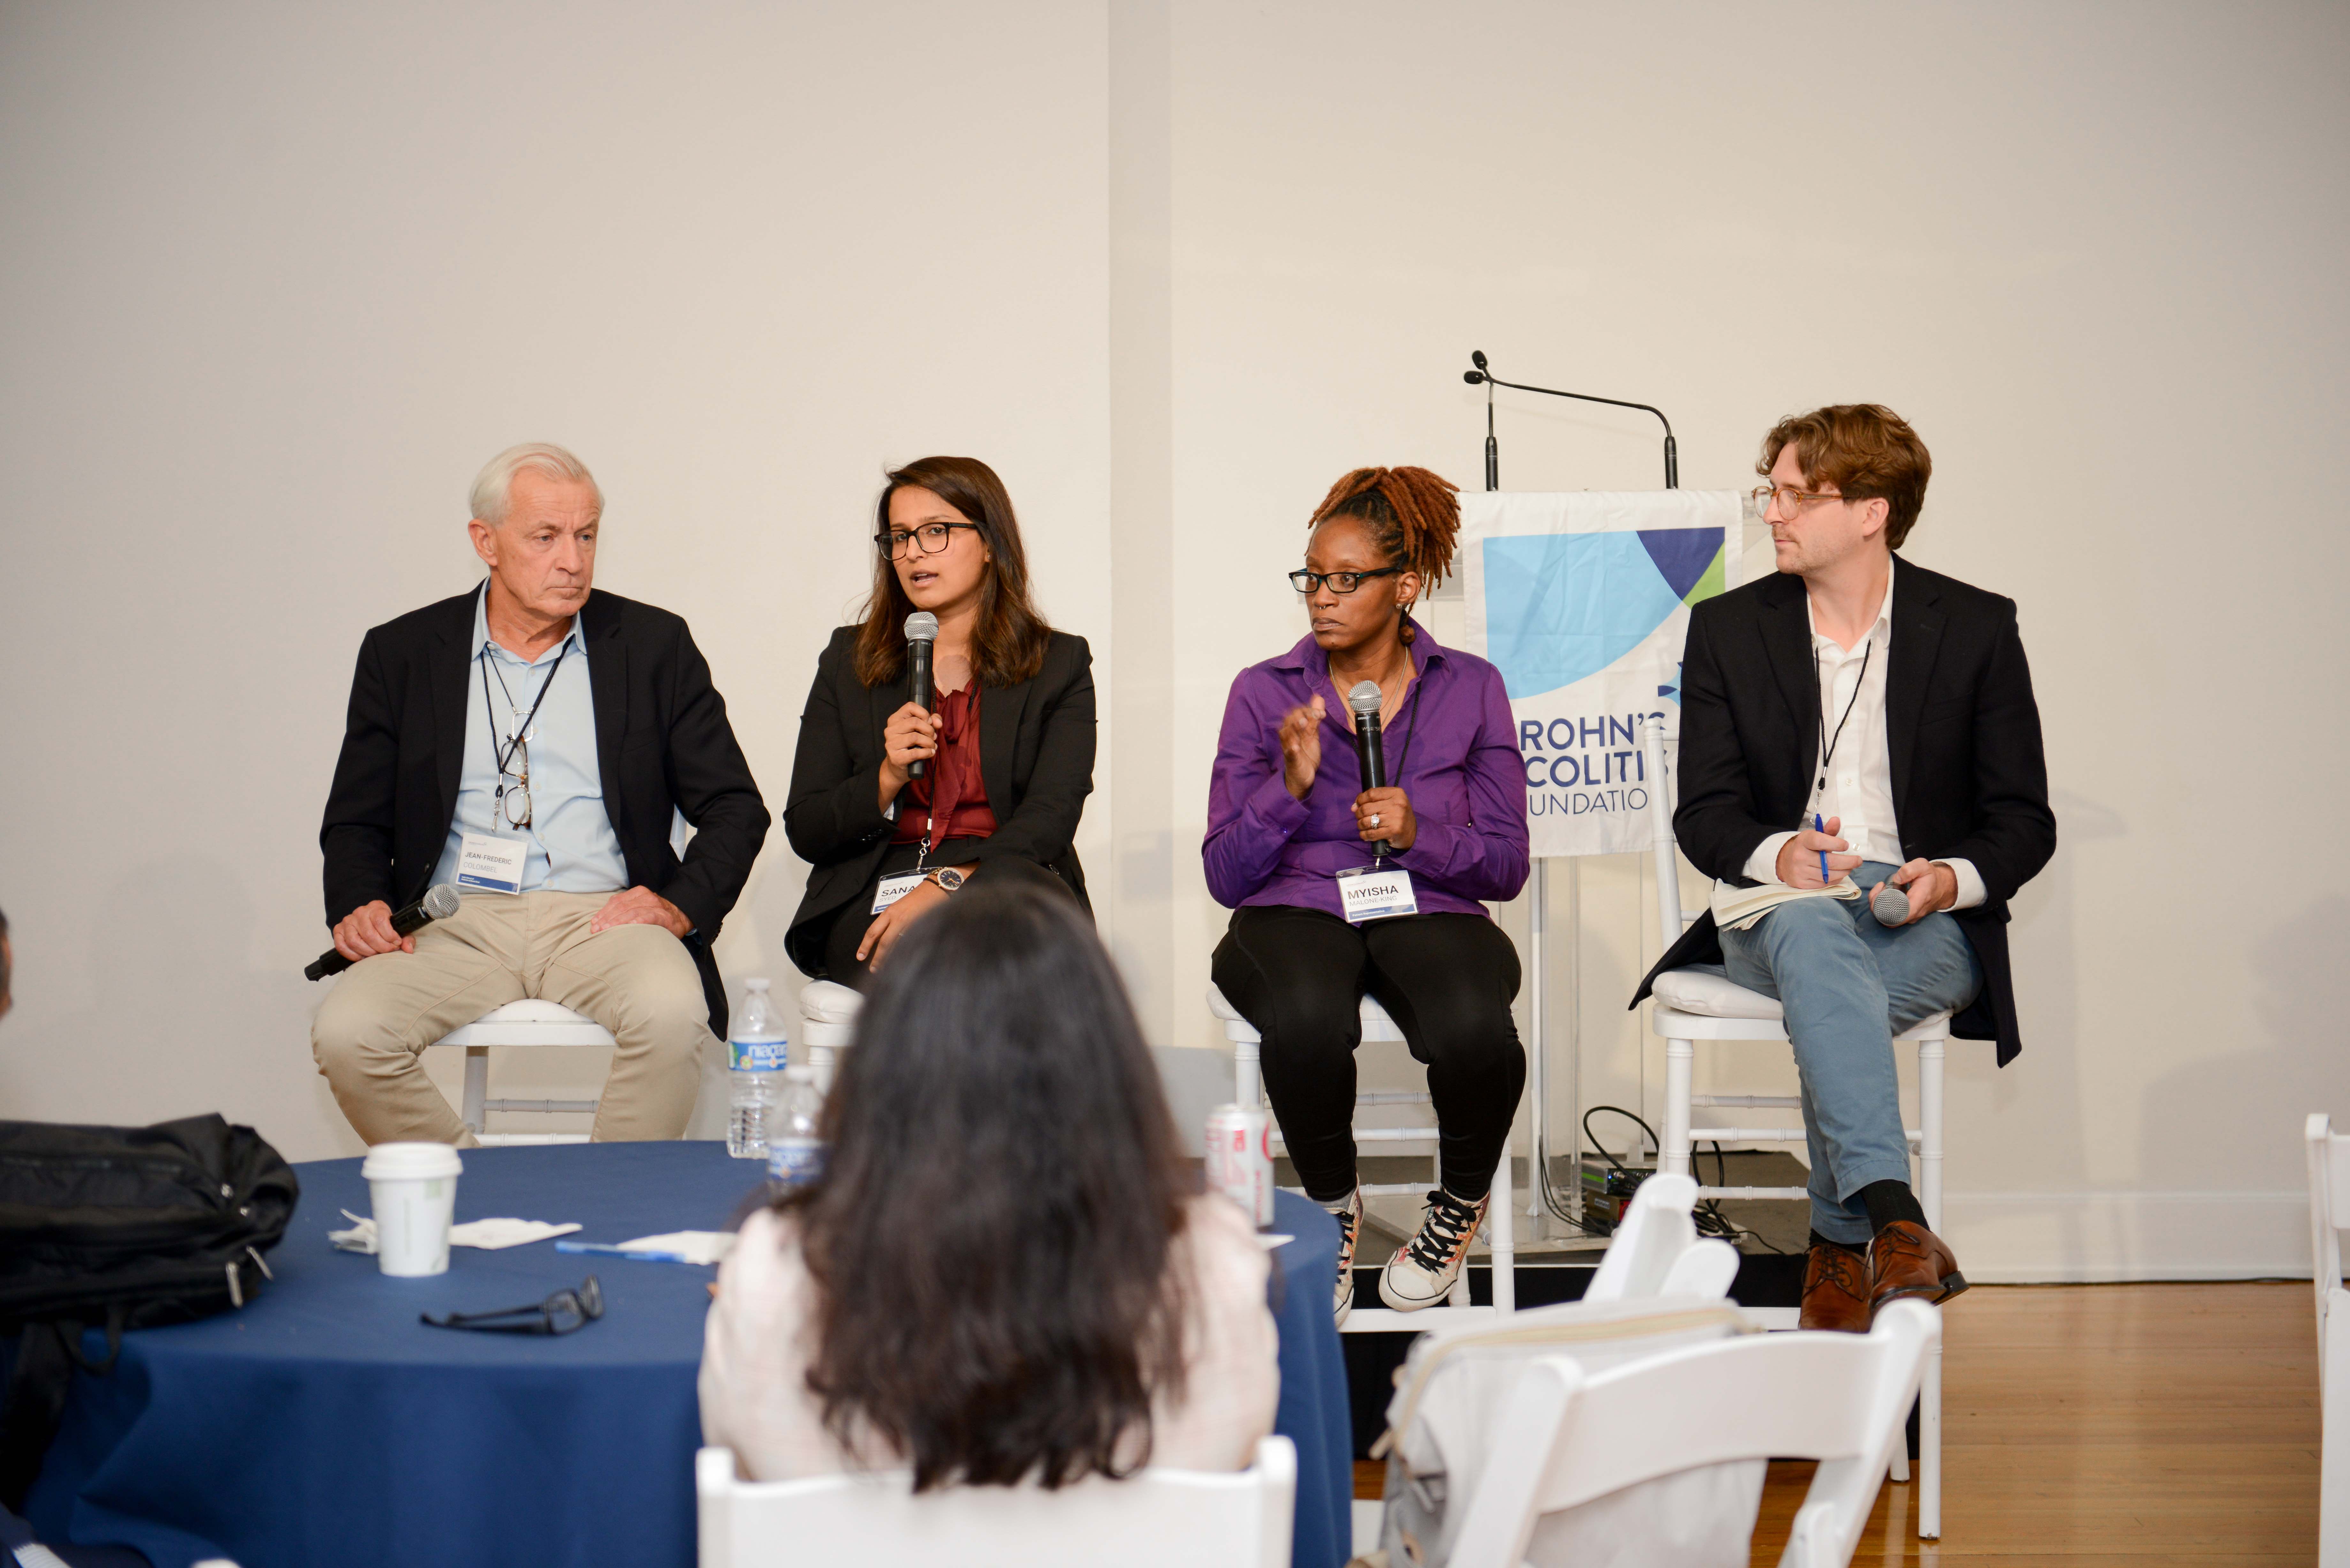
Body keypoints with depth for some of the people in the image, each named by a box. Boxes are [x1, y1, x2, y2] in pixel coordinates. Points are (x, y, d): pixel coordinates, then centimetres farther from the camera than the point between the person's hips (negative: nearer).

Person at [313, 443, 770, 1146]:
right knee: (346, 1035, -26)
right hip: (457, 923, 1)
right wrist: (360, 907, -7)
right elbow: (356, 821, 15)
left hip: (602, 916, -1)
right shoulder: (402, 654, 11)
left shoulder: (655, 646, 9)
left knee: (671, 1016, -33)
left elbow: (735, 807, 9)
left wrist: (681, 905, -10)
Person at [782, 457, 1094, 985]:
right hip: (873, 903, 0)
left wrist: (947, 883, -22)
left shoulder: (1059, 664, 11)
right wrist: (887, 779, -9)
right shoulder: (850, 660, 16)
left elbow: (1052, 814, -5)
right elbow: (803, 832, 12)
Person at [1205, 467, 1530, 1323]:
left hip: (1429, 909, 1)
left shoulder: (1470, 689, 9)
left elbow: (1507, 865, 7)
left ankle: (1462, 1201, 0)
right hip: (1295, 910, 0)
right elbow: (1226, 876, 3)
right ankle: (1332, 1208, -5)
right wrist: (1291, 787, -13)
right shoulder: (1264, 692, 7)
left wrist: (1422, 836, -12)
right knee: (1307, 1020, -38)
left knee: (1475, 1029, -36)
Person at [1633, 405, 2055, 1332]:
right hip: (1774, 911, 1)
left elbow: (2025, 821, 6)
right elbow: (1703, 814, 5)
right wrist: (1777, 854, -18)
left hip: (1927, 926, 0)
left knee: (1822, 1003, -35)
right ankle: (1894, 1222, -49)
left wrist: (1955, 878, -16)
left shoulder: (1977, 628, 6)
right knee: (1813, 928, -38)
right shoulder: (1728, 629, 9)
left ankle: (1841, 1245, -22)